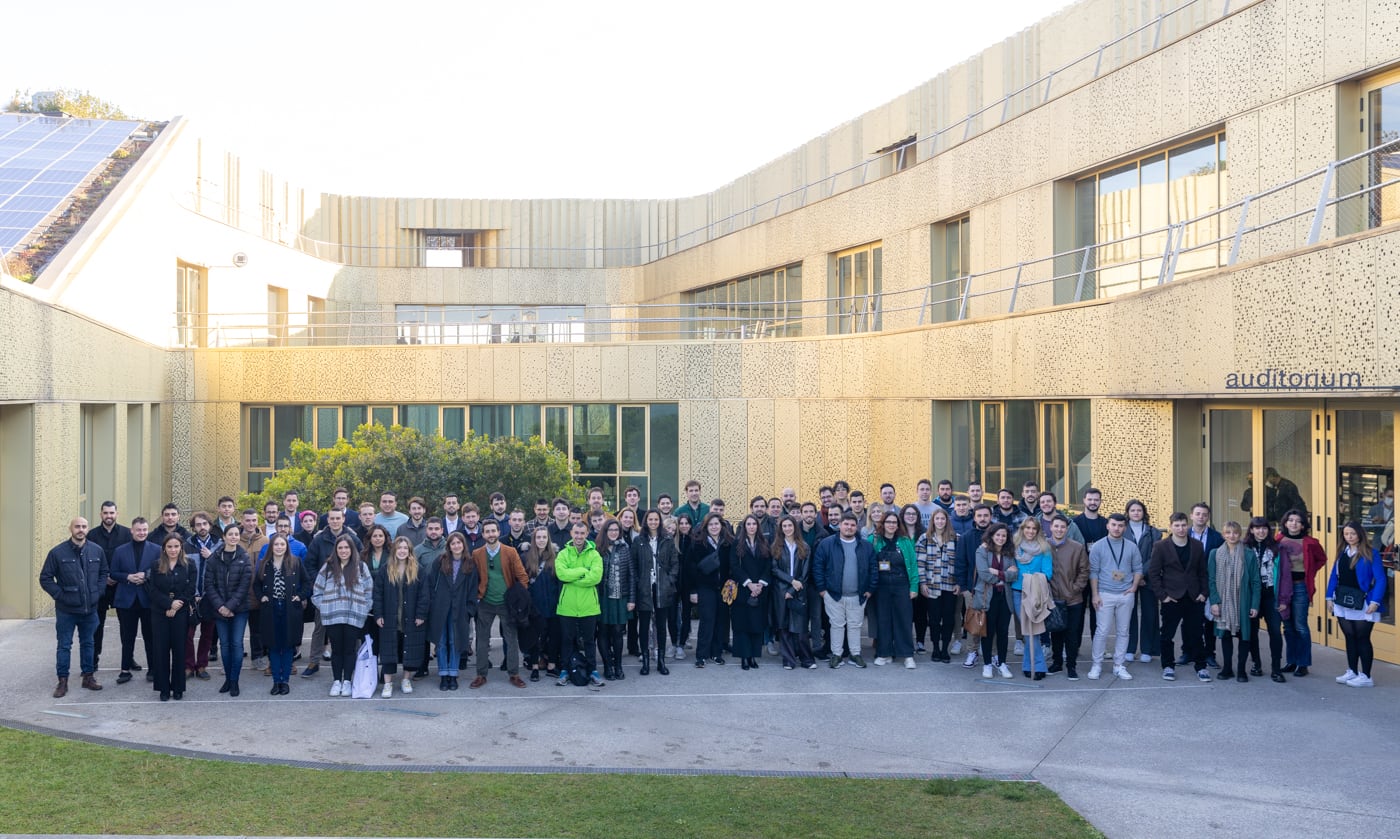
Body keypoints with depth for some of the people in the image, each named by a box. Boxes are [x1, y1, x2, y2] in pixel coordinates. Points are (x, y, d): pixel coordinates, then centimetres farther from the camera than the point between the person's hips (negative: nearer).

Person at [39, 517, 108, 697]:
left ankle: (88, 677, 24)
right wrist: (60, 595, -9)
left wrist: (98, 592, 2)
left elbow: (104, 573, 12)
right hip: (66, 609, -3)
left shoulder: (97, 551, 0)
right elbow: (45, 578, -4)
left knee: (88, 643, 14)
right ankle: (62, 681, 13)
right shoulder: (58, 552, -9)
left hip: (90, 608, 3)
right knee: (64, 645, 5)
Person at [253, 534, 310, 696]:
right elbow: (256, 584, 16)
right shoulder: (264, 565, 6)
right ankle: (276, 681, 10)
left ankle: (285, 680, 10)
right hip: (270, 611, 2)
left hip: (290, 610, -2)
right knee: (273, 646, 4)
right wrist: (261, 597, 2)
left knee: (287, 646, 3)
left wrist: (300, 597, -6)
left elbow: (307, 582, 4)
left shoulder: (296, 563, 0)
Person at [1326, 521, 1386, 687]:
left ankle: (1365, 676, 7)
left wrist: (1375, 602, -18)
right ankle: (1351, 672, 22)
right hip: (1343, 604, 5)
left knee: (1362, 639, 1)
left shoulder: (1370, 554, -9)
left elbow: (1380, 579, -12)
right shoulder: (1342, 553, 8)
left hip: (1362, 605, -5)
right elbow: (1334, 576, 11)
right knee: (1350, 638, 13)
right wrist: (1330, 597, 6)